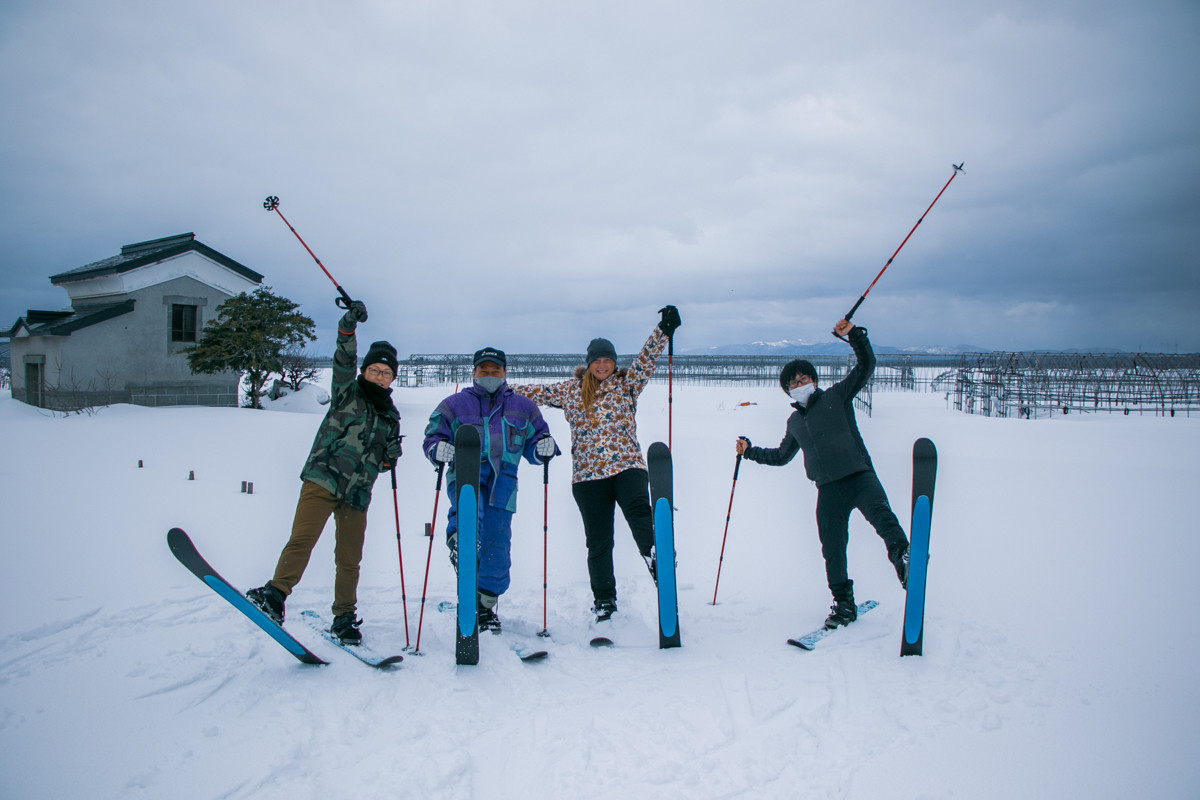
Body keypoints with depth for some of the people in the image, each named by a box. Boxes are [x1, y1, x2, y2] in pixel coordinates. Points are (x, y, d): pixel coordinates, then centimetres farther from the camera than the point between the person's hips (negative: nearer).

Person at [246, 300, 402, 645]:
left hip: (357, 493, 3)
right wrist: (348, 327, -27)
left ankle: (344, 617, 14)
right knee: (302, 538, -20)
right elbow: (344, 361, -11)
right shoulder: (347, 392, 7)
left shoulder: (391, 416, 17)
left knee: (349, 558, 3)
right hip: (322, 480, -3)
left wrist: (391, 455, -1)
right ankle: (275, 595, -18)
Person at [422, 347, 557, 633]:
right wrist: (438, 449, -12)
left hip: (502, 481, 1)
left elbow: (535, 443, 21)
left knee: (497, 543, 0)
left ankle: (486, 604, 14)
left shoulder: (522, 407, 19)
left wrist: (544, 449, -3)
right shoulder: (454, 405, 13)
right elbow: (432, 438, 11)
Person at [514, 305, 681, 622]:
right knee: (598, 540, 5)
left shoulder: (627, 383, 10)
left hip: (627, 465, -1)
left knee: (638, 510, -32)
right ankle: (603, 600, 16)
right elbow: (539, 393, 23)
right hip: (588, 474, 1)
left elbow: (646, 358, -2)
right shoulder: (570, 390, 14)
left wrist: (663, 330, -16)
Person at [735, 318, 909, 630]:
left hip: (859, 475, -3)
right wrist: (750, 451, 26)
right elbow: (781, 456, 35)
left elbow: (865, 366, 1)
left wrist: (853, 334, -11)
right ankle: (843, 603, 13)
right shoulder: (794, 422, 22)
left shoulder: (836, 396, 10)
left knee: (880, 513, -32)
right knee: (832, 547, 2)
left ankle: (903, 555, -46)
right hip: (829, 488, 3)